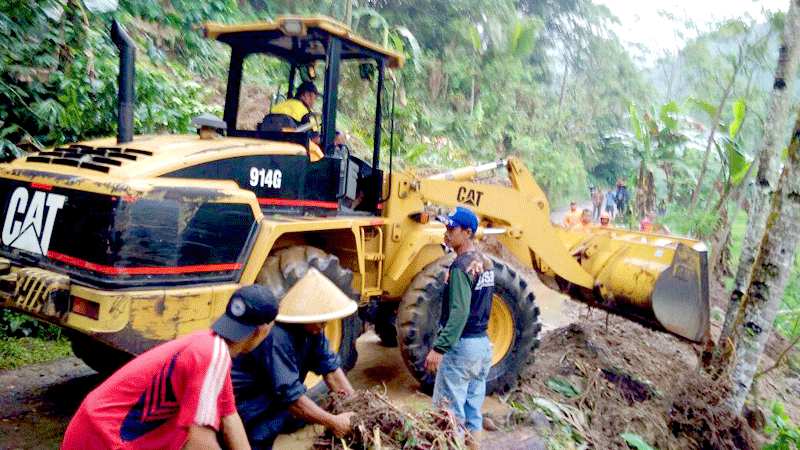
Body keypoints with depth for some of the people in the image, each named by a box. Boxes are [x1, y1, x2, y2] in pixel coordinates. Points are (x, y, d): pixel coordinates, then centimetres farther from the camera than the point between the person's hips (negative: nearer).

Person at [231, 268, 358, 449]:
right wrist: (332, 422, -28)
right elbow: (289, 394, -34)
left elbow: (329, 366, -3)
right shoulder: (276, 337, -34)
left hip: (273, 395, 9)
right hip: (243, 400, -9)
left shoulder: (311, 328, -8)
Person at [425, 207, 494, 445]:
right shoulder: (485, 263, 10)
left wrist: (439, 348, -26)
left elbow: (459, 313, -25)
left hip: (462, 345, -9)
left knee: (449, 412, 0)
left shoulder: (461, 266, -17)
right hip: (483, 343, 9)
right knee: (473, 410, 16)